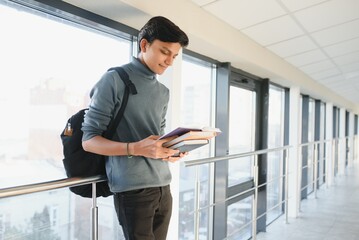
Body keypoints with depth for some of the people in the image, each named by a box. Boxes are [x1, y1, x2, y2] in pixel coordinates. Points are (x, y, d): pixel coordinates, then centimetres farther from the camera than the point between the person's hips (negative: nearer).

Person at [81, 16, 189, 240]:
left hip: (163, 187, 7)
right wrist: (135, 148, -23)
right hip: (133, 189, -6)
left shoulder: (164, 93, 15)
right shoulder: (115, 80, -6)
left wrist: (170, 151, -2)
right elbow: (89, 140, -8)